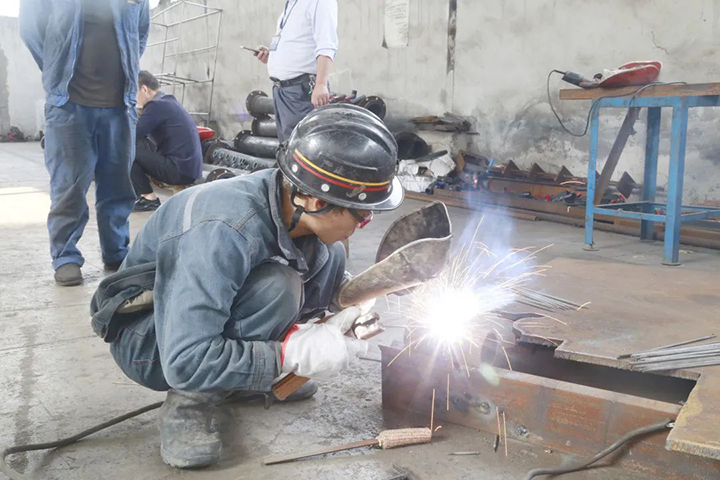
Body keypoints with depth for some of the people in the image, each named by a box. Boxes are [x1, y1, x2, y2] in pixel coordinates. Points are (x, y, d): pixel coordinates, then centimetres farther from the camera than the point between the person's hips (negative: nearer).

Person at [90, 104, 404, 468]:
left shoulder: (293, 203, -15)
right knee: (275, 288, -32)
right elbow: (186, 363, -37)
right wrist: (294, 353, -33)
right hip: (144, 341, -8)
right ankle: (188, 402, -13)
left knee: (327, 256, -3)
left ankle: (243, 378, 6)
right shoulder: (223, 233, -37)